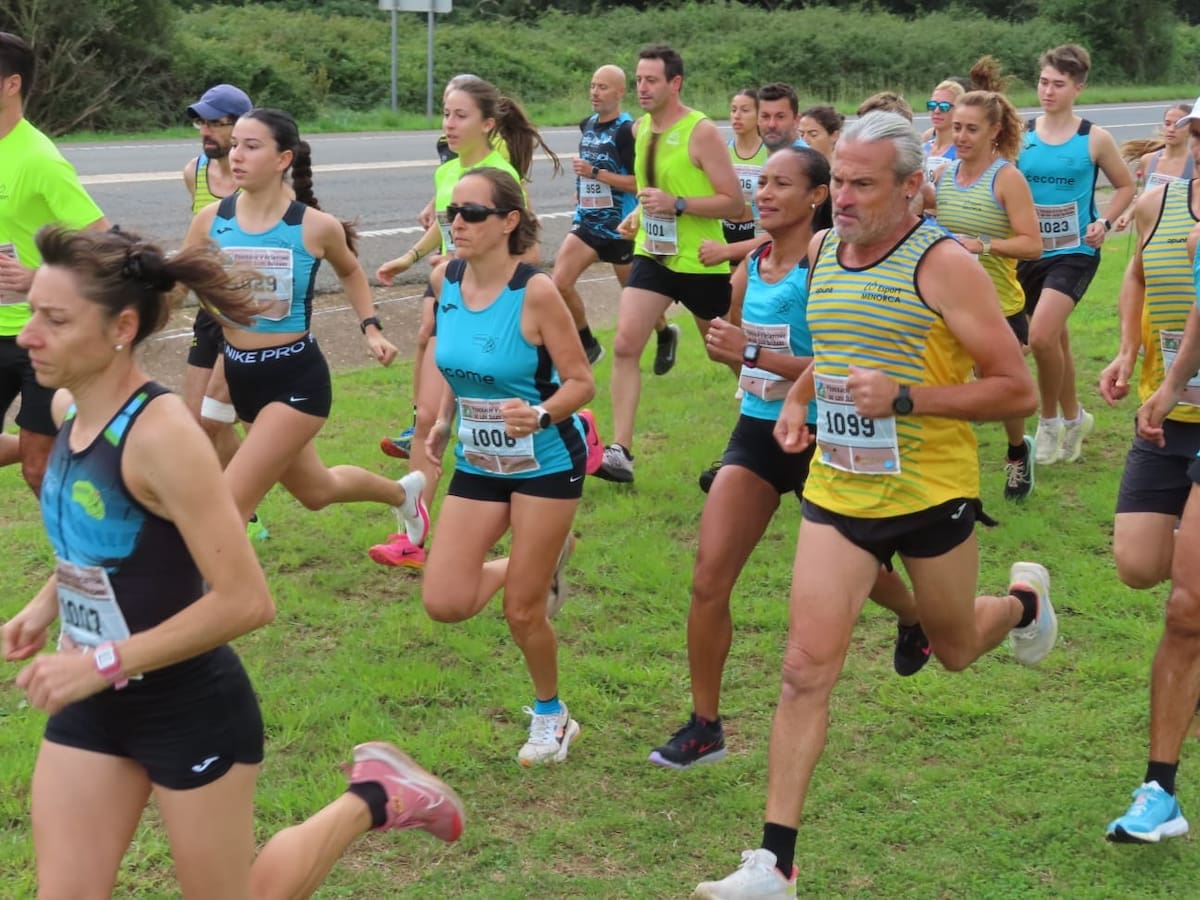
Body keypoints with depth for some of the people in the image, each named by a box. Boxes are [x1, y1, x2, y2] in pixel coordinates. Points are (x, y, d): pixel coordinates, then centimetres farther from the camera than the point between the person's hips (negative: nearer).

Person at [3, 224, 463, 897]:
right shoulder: (69, 408, -1)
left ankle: (374, 799, 31)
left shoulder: (161, 434, -26)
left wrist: (104, 663, -26)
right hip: (94, 708, 7)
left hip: (190, 708, -7)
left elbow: (245, 602, -27)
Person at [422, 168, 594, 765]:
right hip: (477, 463, 6)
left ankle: (550, 715, 30)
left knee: (522, 610, 1)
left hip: (545, 462, -5)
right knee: (444, 603, -3)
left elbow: (581, 382, -17)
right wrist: (444, 419, 3)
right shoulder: (446, 280, -4)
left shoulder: (535, 292, -21)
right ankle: (542, 565, 27)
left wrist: (540, 415, -35)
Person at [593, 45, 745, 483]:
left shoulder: (701, 132, -15)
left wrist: (677, 204, -26)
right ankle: (620, 451, -14)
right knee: (625, 343, -13)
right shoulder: (641, 128, 6)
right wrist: (638, 214, 8)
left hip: (701, 262, -5)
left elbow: (734, 202, -17)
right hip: (652, 254, 5)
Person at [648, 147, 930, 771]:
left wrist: (753, 353, -27)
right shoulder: (752, 263, 4)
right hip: (757, 433, 5)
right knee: (708, 579, -6)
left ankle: (916, 622, 53)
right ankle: (704, 726, 6)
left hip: (818, 438, -5)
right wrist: (721, 343, 2)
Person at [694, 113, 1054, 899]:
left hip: (932, 492, -4)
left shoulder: (943, 264, -15)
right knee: (807, 668, -7)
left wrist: (905, 398, -26)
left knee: (954, 650, 19)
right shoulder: (823, 251, 4)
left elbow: (1018, 390, -17)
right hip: (838, 490, 4)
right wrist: (798, 398, 6)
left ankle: (1025, 601, 56)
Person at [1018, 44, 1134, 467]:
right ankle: (1074, 417, 36)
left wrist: (1104, 221, -8)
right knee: (1055, 338, 16)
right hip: (1029, 253, 4)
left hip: (1074, 253, -3)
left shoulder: (1095, 139, -5)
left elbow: (1126, 186, 8)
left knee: (1041, 337, -22)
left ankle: (1050, 419, 0)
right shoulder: (1020, 135, 0)